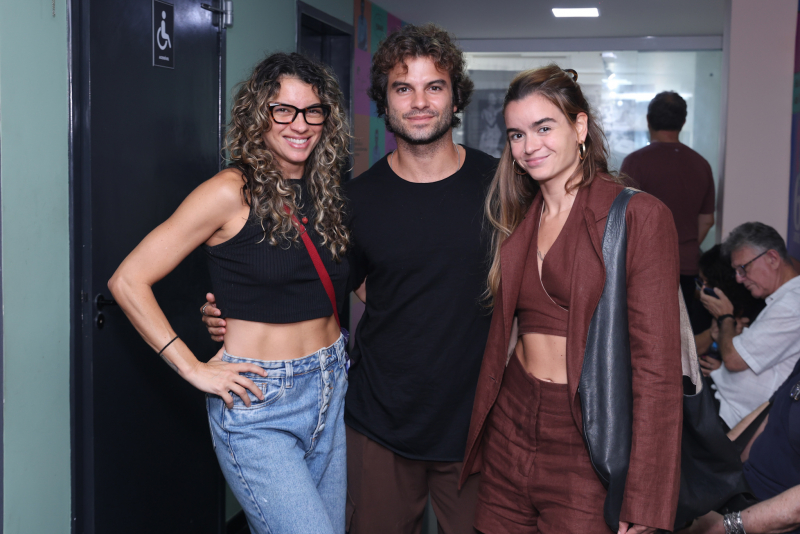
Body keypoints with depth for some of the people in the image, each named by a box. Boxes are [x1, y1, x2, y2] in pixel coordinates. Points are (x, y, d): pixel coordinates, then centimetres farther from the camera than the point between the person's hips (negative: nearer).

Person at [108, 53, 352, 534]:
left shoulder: (326, 190, 7)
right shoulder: (232, 193, -11)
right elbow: (128, 281, -11)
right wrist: (195, 368, -13)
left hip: (332, 387, 6)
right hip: (258, 405, -6)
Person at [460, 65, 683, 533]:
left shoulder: (638, 216, -10)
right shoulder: (517, 219, 10)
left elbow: (657, 364, -13)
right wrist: (480, 436, 10)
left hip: (587, 444, -5)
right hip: (510, 431, 6)